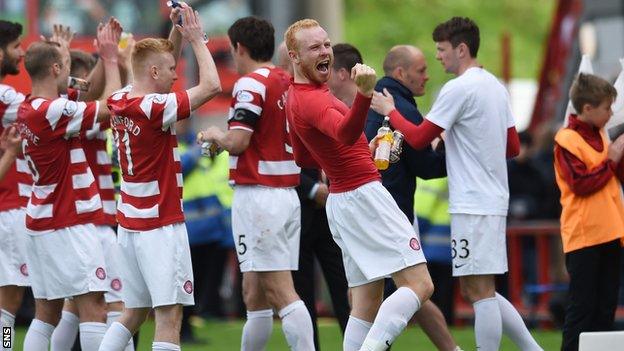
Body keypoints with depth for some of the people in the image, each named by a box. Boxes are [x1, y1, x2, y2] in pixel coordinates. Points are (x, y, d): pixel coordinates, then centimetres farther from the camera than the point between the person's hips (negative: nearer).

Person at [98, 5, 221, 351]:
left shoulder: (119, 101, 6)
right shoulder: (153, 108, -18)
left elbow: (159, 66, 24)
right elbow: (211, 85, -18)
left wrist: (177, 33, 13)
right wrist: (196, 39, -8)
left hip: (129, 224, 9)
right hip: (160, 225, -9)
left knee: (133, 312, 15)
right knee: (169, 313, -9)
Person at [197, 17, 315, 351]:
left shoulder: (251, 84, -12)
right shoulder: (289, 83, 12)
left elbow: (237, 142, -21)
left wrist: (214, 135, 2)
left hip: (257, 195, -8)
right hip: (288, 194, 8)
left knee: (281, 291, -12)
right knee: (254, 293, 15)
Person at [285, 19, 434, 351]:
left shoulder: (295, 97, 13)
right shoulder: (313, 100, -18)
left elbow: (302, 157, 26)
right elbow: (345, 132, -41)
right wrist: (364, 94, -58)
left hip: (340, 199, 10)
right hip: (364, 196, -10)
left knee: (366, 305, 8)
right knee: (419, 285, -14)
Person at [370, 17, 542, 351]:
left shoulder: (458, 89, -12)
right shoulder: (495, 86, 15)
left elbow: (418, 138, -9)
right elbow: (513, 146, 20)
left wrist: (389, 110, 5)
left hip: (473, 205, -9)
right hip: (492, 201, 9)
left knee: (479, 290, -7)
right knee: (477, 290, 14)